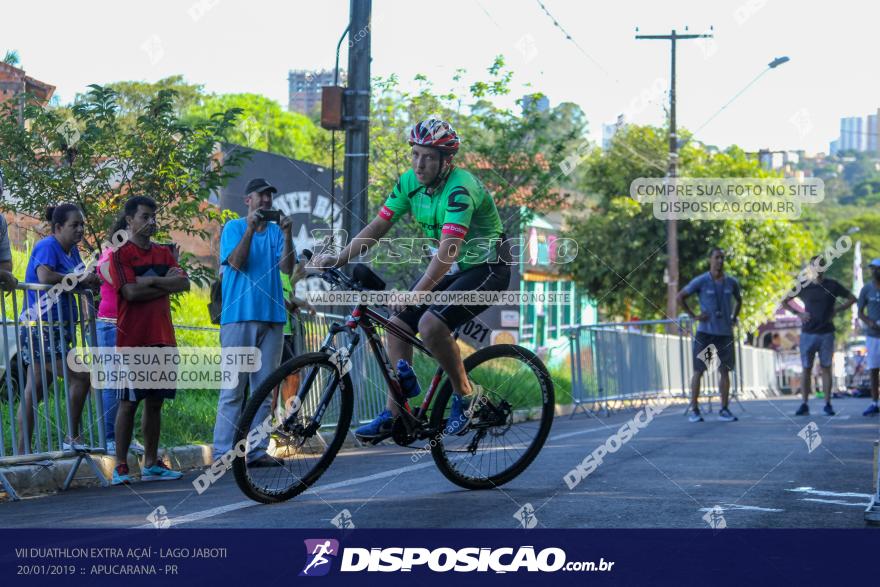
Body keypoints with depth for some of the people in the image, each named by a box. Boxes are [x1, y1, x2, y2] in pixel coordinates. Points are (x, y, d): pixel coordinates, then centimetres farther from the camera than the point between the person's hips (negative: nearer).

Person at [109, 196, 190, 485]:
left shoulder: (164, 253, 16)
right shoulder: (120, 255, -3)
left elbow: (184, 283, 3)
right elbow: (131, 292, -16)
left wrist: (152, 281, -9)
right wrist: (166, 283, -6)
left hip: (162, 338, 6)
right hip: (132, 339, -6)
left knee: (155, 401, 9)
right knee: (129, 402, -5)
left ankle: (151, 464, 15)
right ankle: (120, 466, -3)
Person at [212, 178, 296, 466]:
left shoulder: (276, 231, 13)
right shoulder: (234, 227, 5)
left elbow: (287, 268, 0)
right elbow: (237, 262, -10)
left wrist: (287, 235, -13)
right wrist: (250, 228, -17)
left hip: (271, 316, 4)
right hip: (239, 315, -4)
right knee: (233, 387, -6)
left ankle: (257, 450, 8)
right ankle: (223, 452, -6)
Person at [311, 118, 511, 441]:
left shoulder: (460, 188, -28)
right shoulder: (410, 181, -4)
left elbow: (448, 249, -37)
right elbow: (378, 226, -3)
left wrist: (417, 292, -46)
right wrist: (337, 259, -15)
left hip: (485, 268, -8)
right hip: (449, 268, 8)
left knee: (430, 324, -27)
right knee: (398, 324, -4)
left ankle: (465, 393, -7)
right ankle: (392, 414, 3)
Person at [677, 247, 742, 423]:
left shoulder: (731, 282, 6)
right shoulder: (701, 281, -5)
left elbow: (739, 300, 25)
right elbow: (680, 297, -1)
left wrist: (734, 318, 11)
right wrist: (693, 315, -6)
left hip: (725, 333, 3)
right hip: (705, 332, -3)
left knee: (725, 371, 3)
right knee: (699, 371, 0)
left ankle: (724, 410, 8)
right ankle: (694, 410, 4)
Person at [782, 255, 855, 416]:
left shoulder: (832, 285, 3)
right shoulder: (803, 287, 3)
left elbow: (852, 298, 12)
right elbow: (785, 302, 12)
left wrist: (836, 310, 0)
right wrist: (798, 313, -1)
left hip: (827, 334, 0)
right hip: (808, 334, 0)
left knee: (826, 368, 2)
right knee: (806, 369, 0)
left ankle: (827, 404, 5)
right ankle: (804, 405, 3)